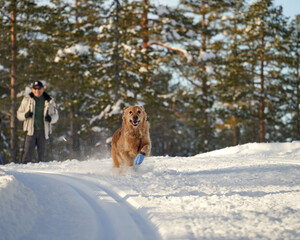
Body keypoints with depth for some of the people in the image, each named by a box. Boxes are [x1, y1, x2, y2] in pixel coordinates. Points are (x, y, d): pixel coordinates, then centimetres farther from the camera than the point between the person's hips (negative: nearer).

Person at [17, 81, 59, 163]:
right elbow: (19, 114, 10)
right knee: (28, 153, -10)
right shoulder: (27, 100, 7)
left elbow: (55, 115, 14)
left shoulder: (49, 101, 8)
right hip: (31, 130, -1)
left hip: (43, 131, 1)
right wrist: (25, 115, -13)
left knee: (41, 155, 4)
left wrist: (50, 118, -10)